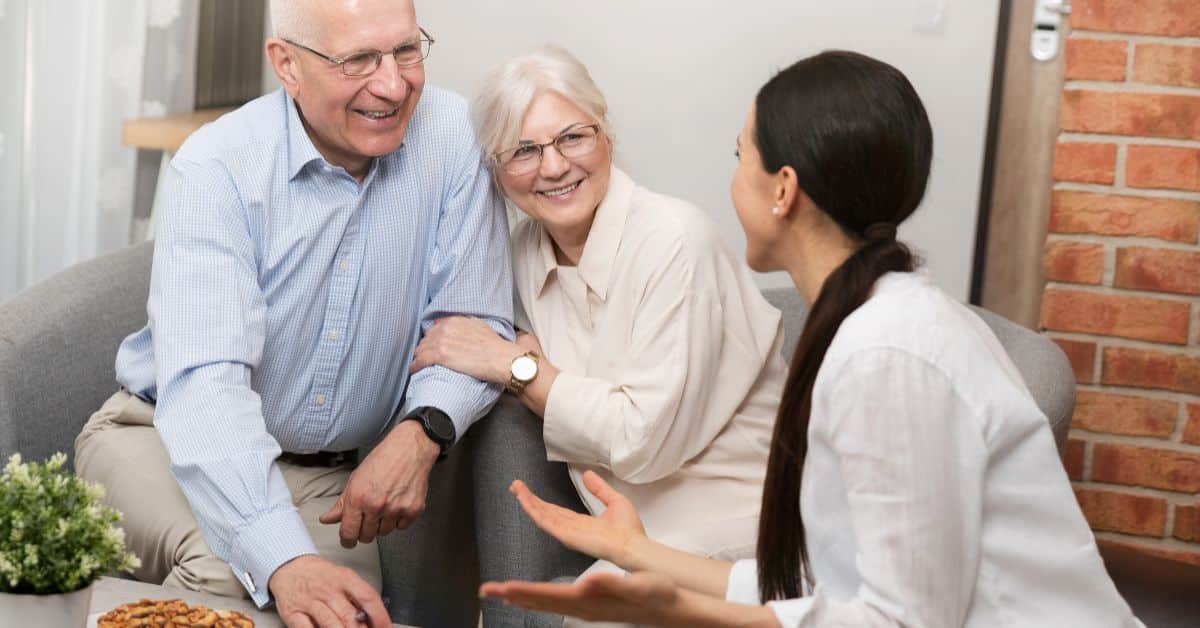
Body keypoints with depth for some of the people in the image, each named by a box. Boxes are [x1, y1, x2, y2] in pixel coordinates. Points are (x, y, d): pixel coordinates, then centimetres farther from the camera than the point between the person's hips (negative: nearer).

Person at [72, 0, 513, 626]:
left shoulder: (452, 135, -10)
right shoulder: (217, 166, -19)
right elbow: (205, 382, -30)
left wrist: (422, 432, -28)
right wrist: (286, 561, -45)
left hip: (332, 476, 3)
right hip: (166, 437, -2)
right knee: (226, 570, -32)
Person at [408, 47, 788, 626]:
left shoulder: (674, 241, -18)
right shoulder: (529, 250, 3)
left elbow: (645, 442, -21)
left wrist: (514, 364, -15)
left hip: (724, 523, -6)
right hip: (624, 511, 6)